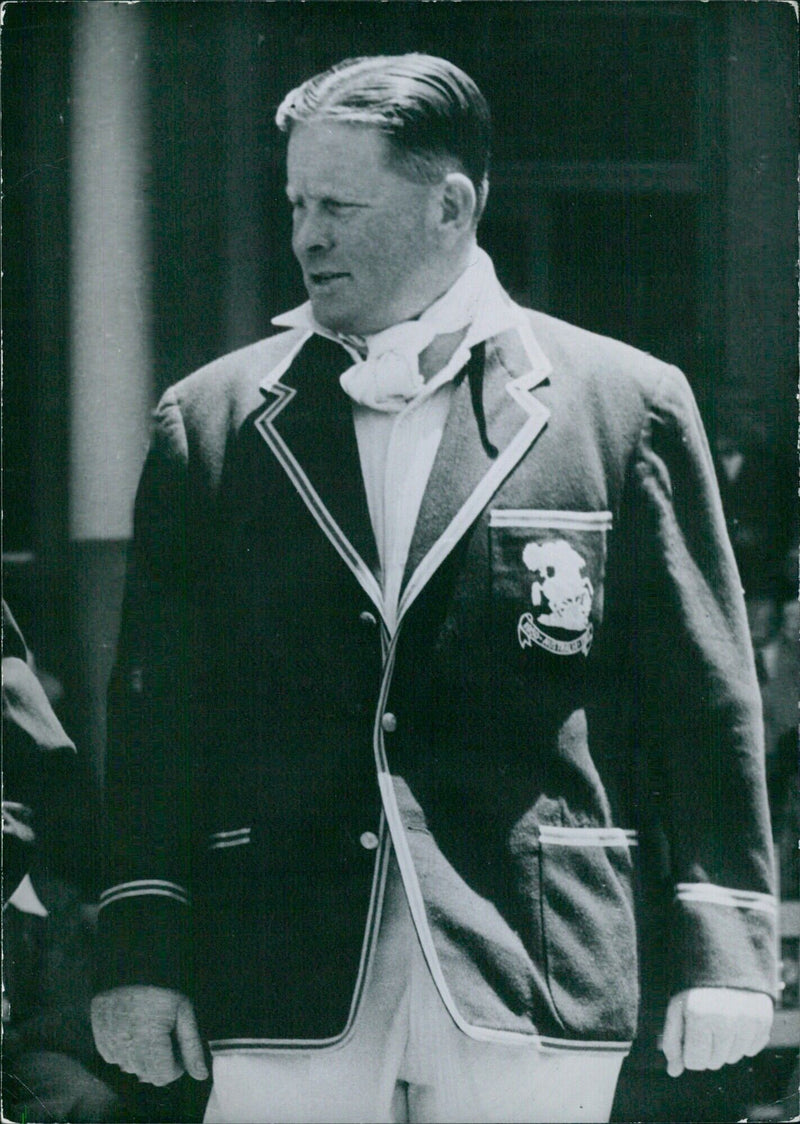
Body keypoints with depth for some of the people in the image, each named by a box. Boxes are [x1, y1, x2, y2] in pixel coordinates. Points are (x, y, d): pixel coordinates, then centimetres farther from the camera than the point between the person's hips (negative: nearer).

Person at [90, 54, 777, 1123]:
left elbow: (703, 695, 5)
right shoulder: (210, 421, 9)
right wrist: (143, 951, 3)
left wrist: (725, 948, 0)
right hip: (285, 990, 1)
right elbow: (159, 707, 9)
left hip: (535, 990, -1)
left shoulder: (626, 405, 4)